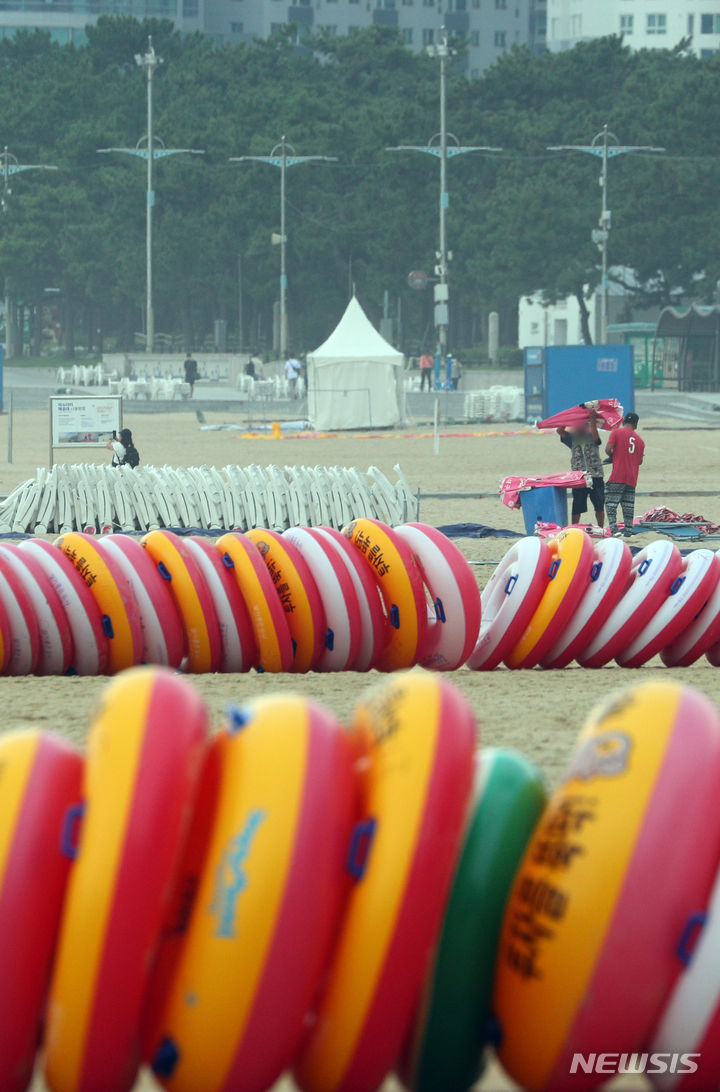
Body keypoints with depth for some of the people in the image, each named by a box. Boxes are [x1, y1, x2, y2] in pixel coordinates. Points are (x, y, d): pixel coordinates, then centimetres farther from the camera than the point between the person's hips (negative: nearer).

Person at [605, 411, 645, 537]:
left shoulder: (617, 432, -2)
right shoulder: (640, 440, 11)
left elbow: (608, 449, -12)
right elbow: (640, 461, 14)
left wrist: (613, 456, 9)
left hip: (618, 476, -4)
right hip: (632, 478, 4)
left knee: (611, 503, -4)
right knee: (628, 505, 10)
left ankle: (613, 528, -19)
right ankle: (628, 530, 9)